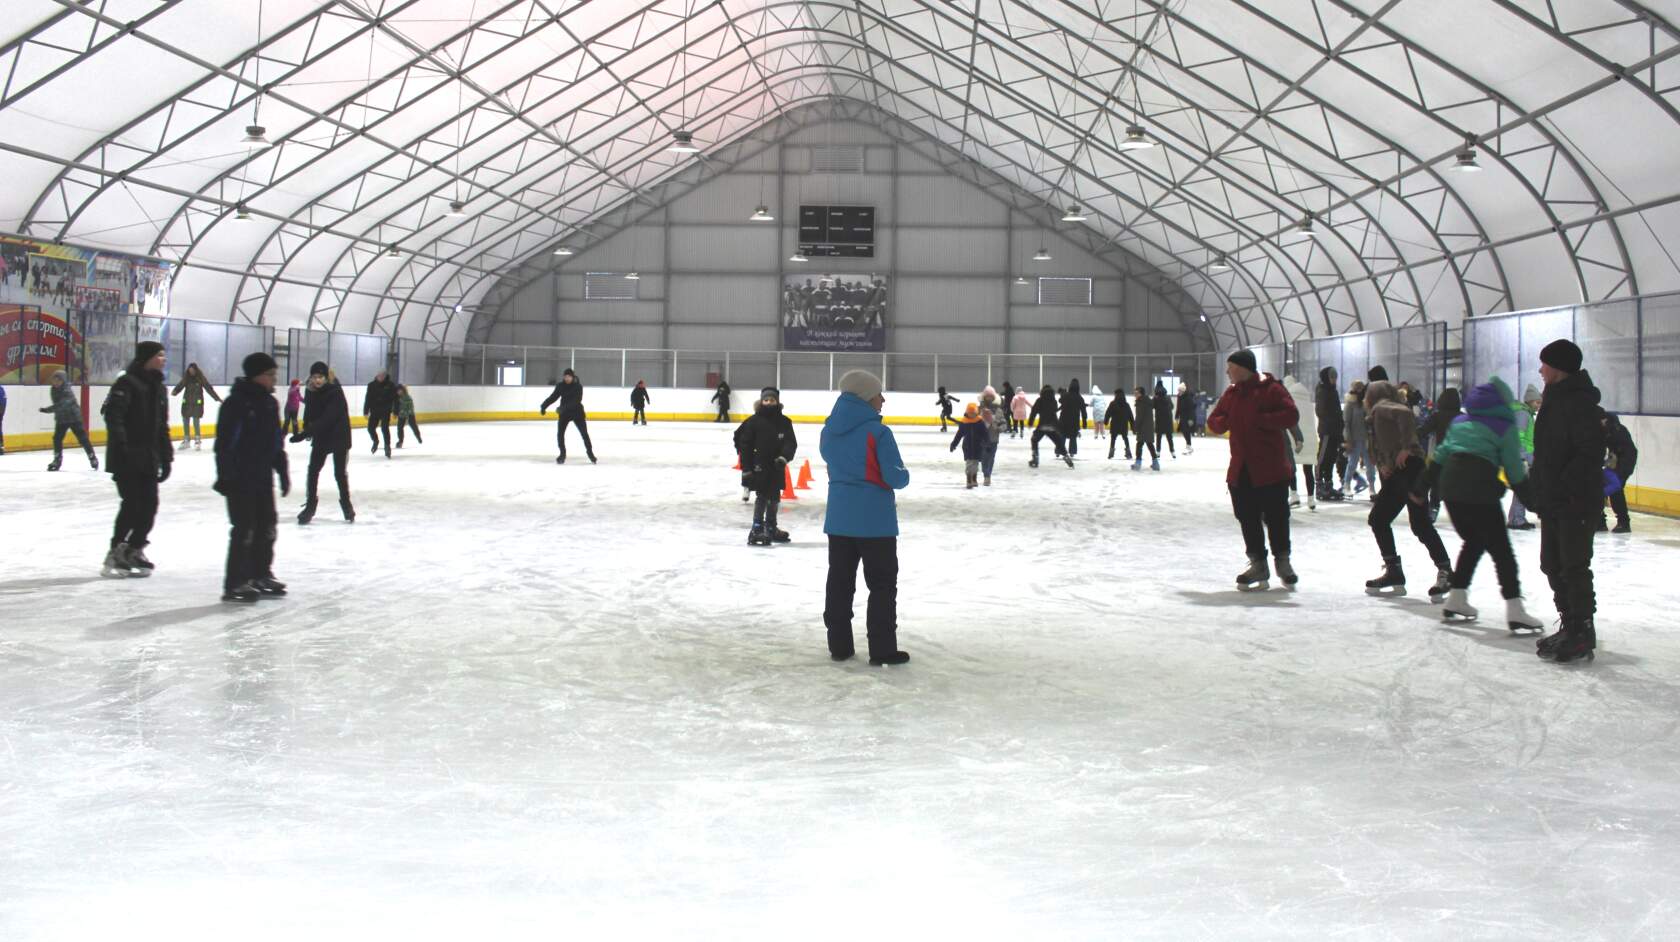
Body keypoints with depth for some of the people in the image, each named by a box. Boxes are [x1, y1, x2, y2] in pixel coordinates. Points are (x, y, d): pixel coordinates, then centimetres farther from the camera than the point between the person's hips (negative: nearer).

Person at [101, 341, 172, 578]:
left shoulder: (159, 388, 15)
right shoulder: (127, 384, -10)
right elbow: (113, 416, -19)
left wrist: (166, 457, 17)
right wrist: (121, 445, -29)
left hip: (148, 459, 8)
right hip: (126, 458, -8)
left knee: (149, 505, 6)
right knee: (132, 503, -10)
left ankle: (134, 550, 20)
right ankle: (115, 554, 1)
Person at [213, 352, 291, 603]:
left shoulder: (270, 403, 9)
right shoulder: (236, 403, -16)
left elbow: (276, 441, 17)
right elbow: (225, 443, -19)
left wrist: (283, 471, 18)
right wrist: (225, 476, -22)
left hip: (263, 477, 8)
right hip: (239, 479, -8)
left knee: (266, 526, 14)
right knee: (244, 530, -6)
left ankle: (261, 576, 27)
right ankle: (235, 584, 1)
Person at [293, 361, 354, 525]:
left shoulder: (335, 392, -22)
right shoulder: (311, 393, -3)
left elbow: (326, 419, -30)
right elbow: (309, 415, 9)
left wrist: (305, 433, -35)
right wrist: (306, 429, -9)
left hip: (339, 437, -4)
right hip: (320, 437, 4)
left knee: (340, 473, 4)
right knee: (313, 470, -2)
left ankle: (346, 503, 26)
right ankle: (309, 506, 9)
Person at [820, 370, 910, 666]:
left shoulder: (829, 430, 3)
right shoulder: (877, 432, -17)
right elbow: (895, 478, -15)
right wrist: (904, 474, 6)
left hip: (838, 517, 6)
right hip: (874, 519, -6)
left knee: (840, 581, 13)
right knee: (882, 585, 4)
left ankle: (839, 645, 17)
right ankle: (882, 650, 5)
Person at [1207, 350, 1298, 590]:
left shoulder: (1271, 389, -7)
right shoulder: (1231, 394, 13)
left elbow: (1291, 416, -16)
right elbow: (1213, 422, 15)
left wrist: (1260, 420, -20)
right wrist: (1225, 421, -7)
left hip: (1270, 468, -5)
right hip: (1240, 469, 6)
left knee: (1276, 516, 4)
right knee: (1247, 518, 6)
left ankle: (1282, 560, 22)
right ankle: (1258, 563, 16)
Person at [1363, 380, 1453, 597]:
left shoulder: (1382, 407, -2)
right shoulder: (1379, 414, 26)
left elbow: (1404, 413, -24)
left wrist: (1406, 447, -24)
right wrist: (1384, 466, -1)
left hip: (1409, 467, -11)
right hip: (1397, 473, 11)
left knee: (1420, 524, -15)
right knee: (1378, 519, 12)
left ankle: (1445, 571, -14)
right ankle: (1393, 571, 16)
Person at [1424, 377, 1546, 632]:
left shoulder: (1460, 421, 20)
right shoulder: (1504, 426, 4)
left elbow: (1441, 454, 19)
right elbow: (1514, 468, 2)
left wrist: (1425, 484, 22)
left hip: (1450, 482, 6)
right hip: (1479, 486, -6)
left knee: (1473, 542, 23)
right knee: (1501, 549, -1)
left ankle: (1456, 599, 22)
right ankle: (1514, 609, -7)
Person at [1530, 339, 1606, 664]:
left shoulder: (1579, 402, -16)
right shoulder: (1555, 400, 15)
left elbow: (1590, 451, -24)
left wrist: (1566, 486, -26)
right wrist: (1540, 492, 17)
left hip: (1577, 503, -10)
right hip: (1553, 502, 10)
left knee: (1574, 568, -5)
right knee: (1553, 565, 15)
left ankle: (1582, 632, 3)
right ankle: (1570, 626, 25)